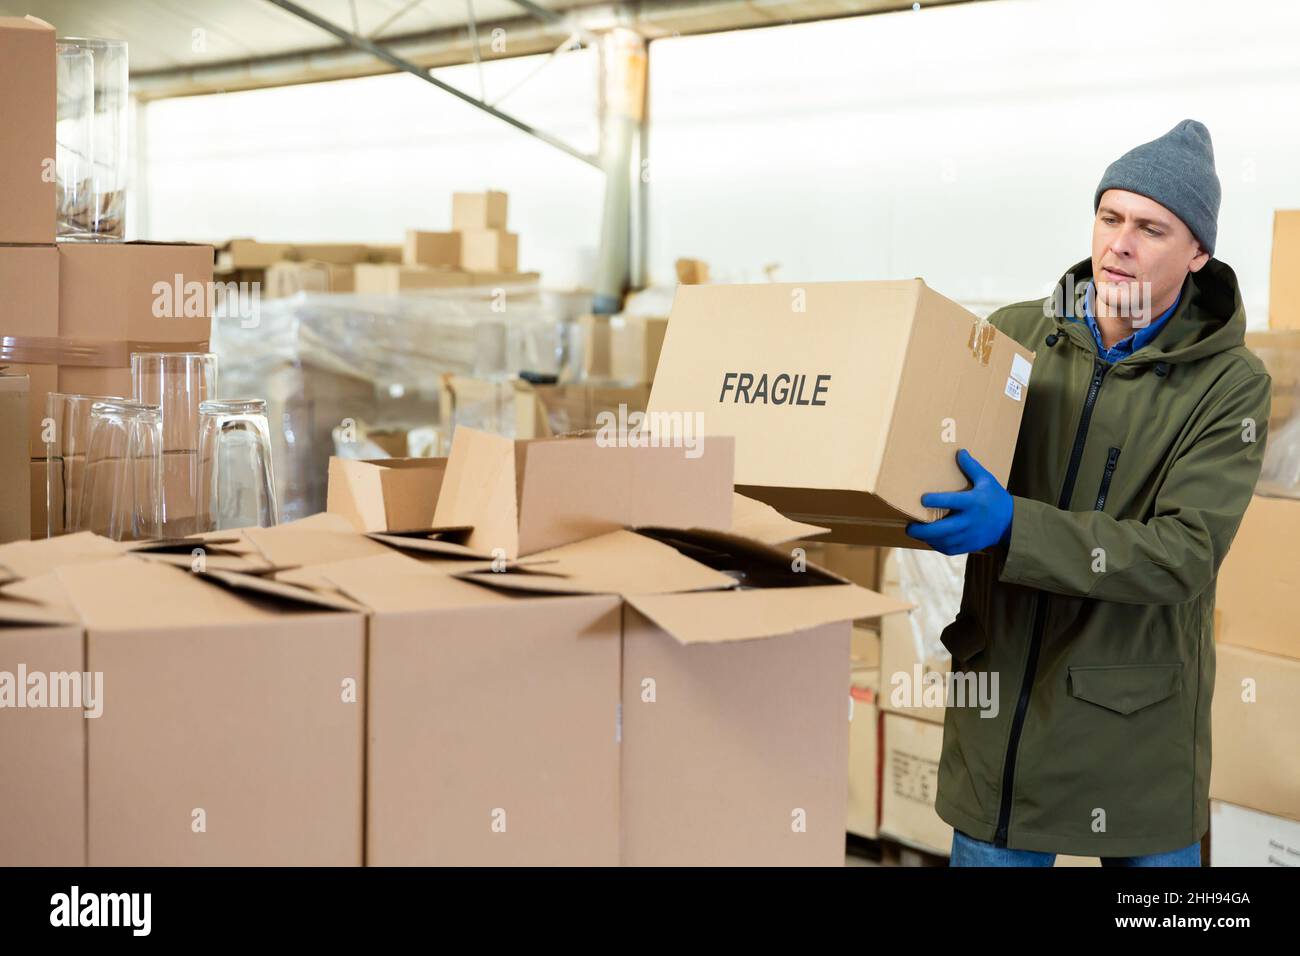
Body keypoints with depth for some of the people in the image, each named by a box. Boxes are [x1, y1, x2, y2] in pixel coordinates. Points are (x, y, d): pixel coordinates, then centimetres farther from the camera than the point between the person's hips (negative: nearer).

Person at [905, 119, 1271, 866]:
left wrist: (1013, 527, -31)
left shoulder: (1228, 384, -10)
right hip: (1000, 703, 3)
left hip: (1135, 723, -2)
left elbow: (1184, 556, -20)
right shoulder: (1016, 334, 0)